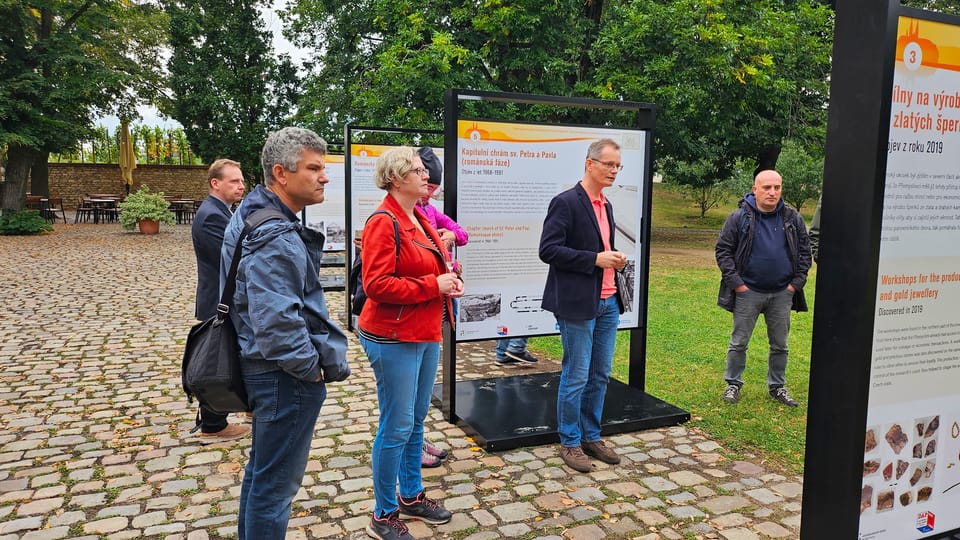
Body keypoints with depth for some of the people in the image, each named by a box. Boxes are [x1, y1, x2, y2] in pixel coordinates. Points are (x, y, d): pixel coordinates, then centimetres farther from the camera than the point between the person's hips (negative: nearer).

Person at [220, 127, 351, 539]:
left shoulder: (252, 215, 9)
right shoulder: (275, 239, -24)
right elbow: (277, 323, -33)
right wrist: (311, 367, -18)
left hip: (264, 368, 11)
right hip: (286, 379, -11)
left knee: (261, 469, 25)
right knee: (276, 483, 4)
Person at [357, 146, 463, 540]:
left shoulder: (420, 220, 13)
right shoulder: (383, 223, -15)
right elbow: (376, 285, -22)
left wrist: (449, 279, 4)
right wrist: (432, 286, -20)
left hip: (427, 334, 9)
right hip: (394, 338, -9)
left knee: (417, 422, 17)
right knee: (396, 428, 0)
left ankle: (411, 497, 33)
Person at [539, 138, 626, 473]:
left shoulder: (606, 205, 15)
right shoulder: (566, 202, -11)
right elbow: (548, 250, -18)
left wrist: (614, 259, 3)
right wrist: (595, 259, -19)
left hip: (607, 302, 8)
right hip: (578, 304, -8)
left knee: (600, 375, 14)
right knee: (575, 377, 1)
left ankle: (591, 437, 27)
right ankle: (570, 443, 16)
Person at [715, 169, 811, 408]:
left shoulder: (793, 218, 3)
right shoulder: (739, 217, -6)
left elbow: (805, 251, 9)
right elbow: (723, 250, -5)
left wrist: (796, 282, 1)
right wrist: (735, 282, -10)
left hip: (782, 293, 3)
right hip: (748, 292, -3)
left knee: (780, 344, 13)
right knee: (739, 342, 5)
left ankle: (777, 386, 28)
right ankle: (733, 384, 20)